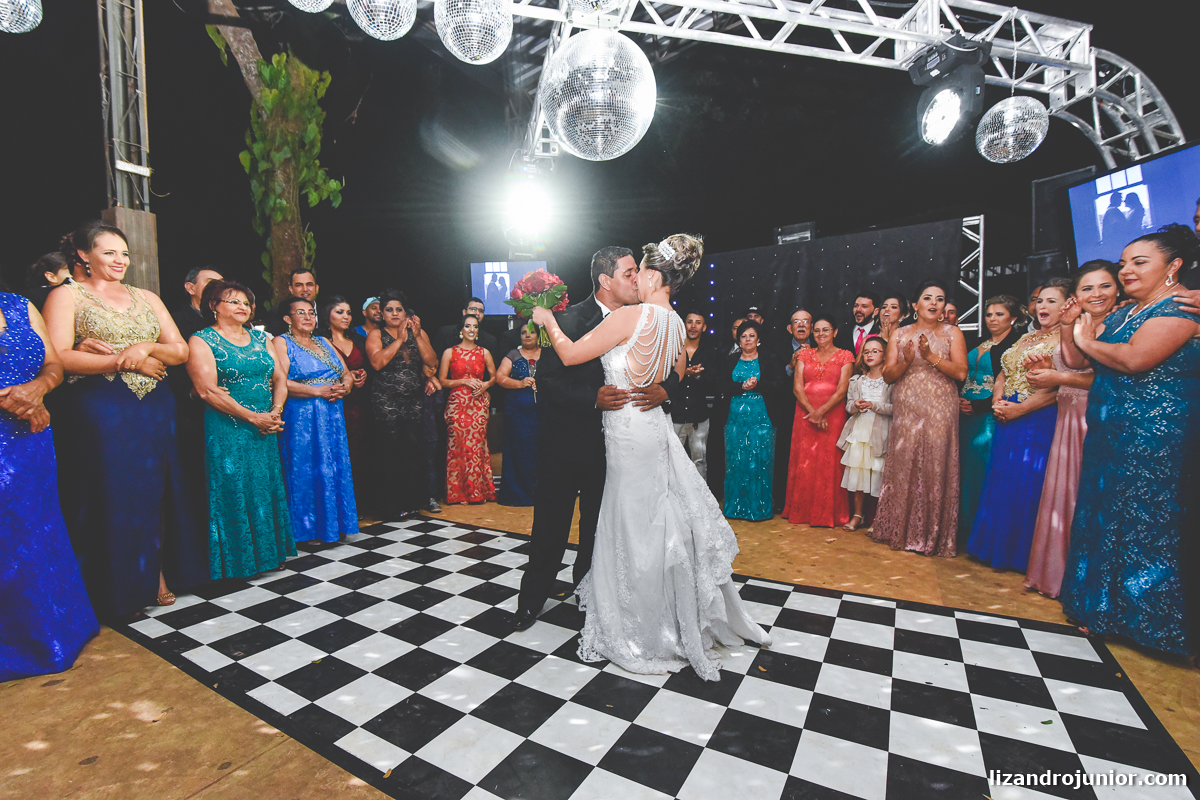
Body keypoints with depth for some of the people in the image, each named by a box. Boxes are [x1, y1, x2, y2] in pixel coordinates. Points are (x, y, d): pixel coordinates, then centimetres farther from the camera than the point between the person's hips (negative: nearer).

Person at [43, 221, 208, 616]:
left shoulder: (147, 297, 16)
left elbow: (180, 350, 8)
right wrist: (126, 362, -14)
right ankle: (117, 587, 14)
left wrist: (146, 347, -10)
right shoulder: (67, 296, 3)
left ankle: (157, 573, 18)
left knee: (155, 491, 7)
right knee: (111, 494, 1)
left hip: (155, 407, 4)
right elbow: (59, 358, -11)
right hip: (99, 411, -4)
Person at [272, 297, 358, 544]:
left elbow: (346, 373, 16)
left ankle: (334, 523, 18)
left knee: (335, 468, 7)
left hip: (333, 416, 6)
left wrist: (345, 386, -7)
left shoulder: (324, 342, 18)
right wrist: (320, 391, -19)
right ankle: (309, 528, 11)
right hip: (301, 418, -6)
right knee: (306, 471, -1)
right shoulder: (281, 343, -1)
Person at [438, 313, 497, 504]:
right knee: (457, 445, -3)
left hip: (479, 404, 1)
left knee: (477, 444, -2)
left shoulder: (484, 353, 10)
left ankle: (478, 491, 9)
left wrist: (485, 385, -4)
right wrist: (465, 381, -10)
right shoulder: (449, 352, 4)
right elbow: (442, 381, 2)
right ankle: (458, 492, 8)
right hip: (457, 403, -1)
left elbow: (494, 376, 17)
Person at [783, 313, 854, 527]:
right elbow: (797, 387, 2)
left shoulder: (845, 356, 5)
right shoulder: (805, 355, 11)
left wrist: (821, 411, -16)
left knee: (830, 463, -2)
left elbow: (842, 389, -5)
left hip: (833, 415, -2)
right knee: (803, 463, 3)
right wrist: (812, 412, -11)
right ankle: (801, 511, 14)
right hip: (805, 415, 2)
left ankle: (828, 513, 9)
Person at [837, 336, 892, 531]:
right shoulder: (856, 380, 13)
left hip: (881, 433, -3)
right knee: (857, 470, 3)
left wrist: (874, 405, -18)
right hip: (859, 431, 4)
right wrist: (856, 406, -10)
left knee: (880, 474, -3)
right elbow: (848, 406, 12)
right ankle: (857, 514, 15)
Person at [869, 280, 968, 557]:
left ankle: (933, 536, 11)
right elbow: (887, 375, 4)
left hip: (939, 411, -1)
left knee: (935, 469, -2)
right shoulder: (899, 334, 11)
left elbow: (961, 372, -5)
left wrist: (930, 356, -15)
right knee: (902, 468, 2)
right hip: (906, 411, 1)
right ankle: (900, 531, 14)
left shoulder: (951, 333, 7)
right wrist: (906, 361, -13)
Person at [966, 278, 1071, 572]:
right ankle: (999, 549, 24)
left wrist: (1019, 409, -18)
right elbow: (1003, 374, 17)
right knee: (1001, 482, 11)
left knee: (1027, 485, -3)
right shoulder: (1026, 338, 17)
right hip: (1007, 420, 8)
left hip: (1039, 422, -7)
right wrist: (997, 401, 0)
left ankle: (1024, 555, 12)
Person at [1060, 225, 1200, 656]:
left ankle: (1147, 619, 14)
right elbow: (1073, 360, 15)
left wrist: (1089, 341, -7)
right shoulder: (1121, 314, 15)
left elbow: (1135, 359, -24)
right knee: (1102, 514, 13)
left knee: (1145, 521, -1)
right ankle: (1105, 607, 26)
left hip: (1153, 435, -8)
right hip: (1108, 431, 8)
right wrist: (1072, 325, 1)